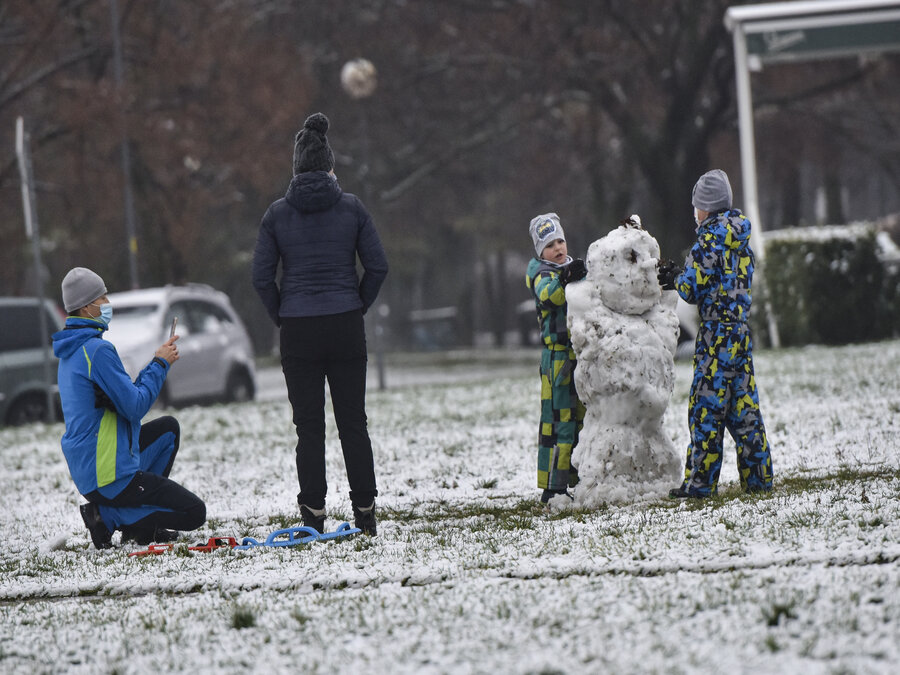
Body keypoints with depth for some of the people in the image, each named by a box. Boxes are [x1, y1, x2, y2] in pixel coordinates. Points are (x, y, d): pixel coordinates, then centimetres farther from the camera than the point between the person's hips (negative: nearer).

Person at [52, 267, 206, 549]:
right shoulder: (98, 350, -19)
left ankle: (141, 518, 18)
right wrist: (160, 364, -8)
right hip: (110, 473, -10)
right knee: (194, 513, -2)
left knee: (168, 427, 28)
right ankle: (109, 517, -8)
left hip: (86, 469, 10)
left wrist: (158, 363, 11)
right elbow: (135, 407, -20)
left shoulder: (71, 353, 14)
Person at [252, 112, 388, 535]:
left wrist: (281, 317, 8)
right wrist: (358, 306, 10)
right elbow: (378, 266, -2)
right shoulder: (351, 208, -2)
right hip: (346, 328, 1)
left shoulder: (278, 214, -3)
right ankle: (365, 512, 8)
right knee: (353, 421, 8)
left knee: (309, 426, 4)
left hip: (298, 330, -1)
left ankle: (313, 517, 0)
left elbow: (261, 276, -4)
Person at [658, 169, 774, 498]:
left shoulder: (709, 238, -12)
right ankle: (758, 475, 12)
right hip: (742, 329, 8)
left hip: (716, 334, -8)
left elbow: (693, 289, -12)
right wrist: (678, 275, 17)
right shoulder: (742, 238, 13)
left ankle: (700, 481, -2)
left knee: (706, 404, -4)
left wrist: (675, 280, 10)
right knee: (743, 404, 11)